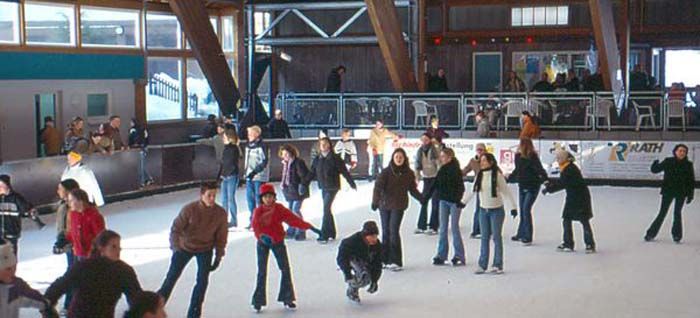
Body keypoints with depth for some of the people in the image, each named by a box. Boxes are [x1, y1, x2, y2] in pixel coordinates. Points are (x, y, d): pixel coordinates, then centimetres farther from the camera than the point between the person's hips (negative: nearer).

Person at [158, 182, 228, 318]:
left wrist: (218, 257, -4)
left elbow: (221, 237, -8)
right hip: (185, 247, -1)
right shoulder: (189, 209, -29)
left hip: (205, 250, 1)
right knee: (172, 276, 11)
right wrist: (176, 248, -31)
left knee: (202, 281, -7)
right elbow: (176, 229, -21)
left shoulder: (221, 213, -22)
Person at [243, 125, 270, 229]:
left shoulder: (262, 146, -12)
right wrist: (245, 172, 17)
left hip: (259, 177, -8)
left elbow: (265, 162, -17)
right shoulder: (248, 146, 13)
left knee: (259, 199, -5)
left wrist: (255, 171, -23)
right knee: (250, 198, 10)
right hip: (249, 177, 8)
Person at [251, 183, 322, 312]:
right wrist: (262, 236, -46)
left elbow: (294, 219, -10)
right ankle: (258, 301, 7)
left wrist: (309, 227, -17)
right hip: (263, 243, -2)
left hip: (278, 242, 2)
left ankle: (287, 299, 15)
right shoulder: (258, 211, -11)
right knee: (262, 272, -1)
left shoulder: (279, 209, -6)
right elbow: (256, 226, -25)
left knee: (285, 269, 3)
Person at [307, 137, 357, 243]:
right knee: (327, 210, 12)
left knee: (326, 209, -13)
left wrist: (352, 184, -5)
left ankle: (324, 235, -12)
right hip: (323, 188, 6)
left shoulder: (335, 158, -10)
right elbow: (312, 173, 11)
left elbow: (344, 171, -7)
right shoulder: (317, 159, 6)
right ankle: (331, 233, 25)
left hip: (332, 187, -6)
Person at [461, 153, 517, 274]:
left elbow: (506, 192, -11)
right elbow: (472, 191, 14)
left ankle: (498, 265, 7)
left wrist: (513, 206, -13)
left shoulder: (497, 175, -12)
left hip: (496, 210, -5)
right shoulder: (479, 175, 3)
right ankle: (482, 265, 10)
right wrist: (463, 202, 17)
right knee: (484, 238, 7)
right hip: (483, 210, 5)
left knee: (497, 237, 1)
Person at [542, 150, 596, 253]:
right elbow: (561, 182, 17)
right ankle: (568, 244, 14)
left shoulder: (570, 169, -22)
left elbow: (562, 184, -27)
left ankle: (590, 245, 2)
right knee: (566, 220, 7)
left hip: (581, 198, -10)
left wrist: (548, 189, -22)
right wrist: (550, 183, 3)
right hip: (572, 198, 10)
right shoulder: (565, 169, 7)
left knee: (584, 221, -4)